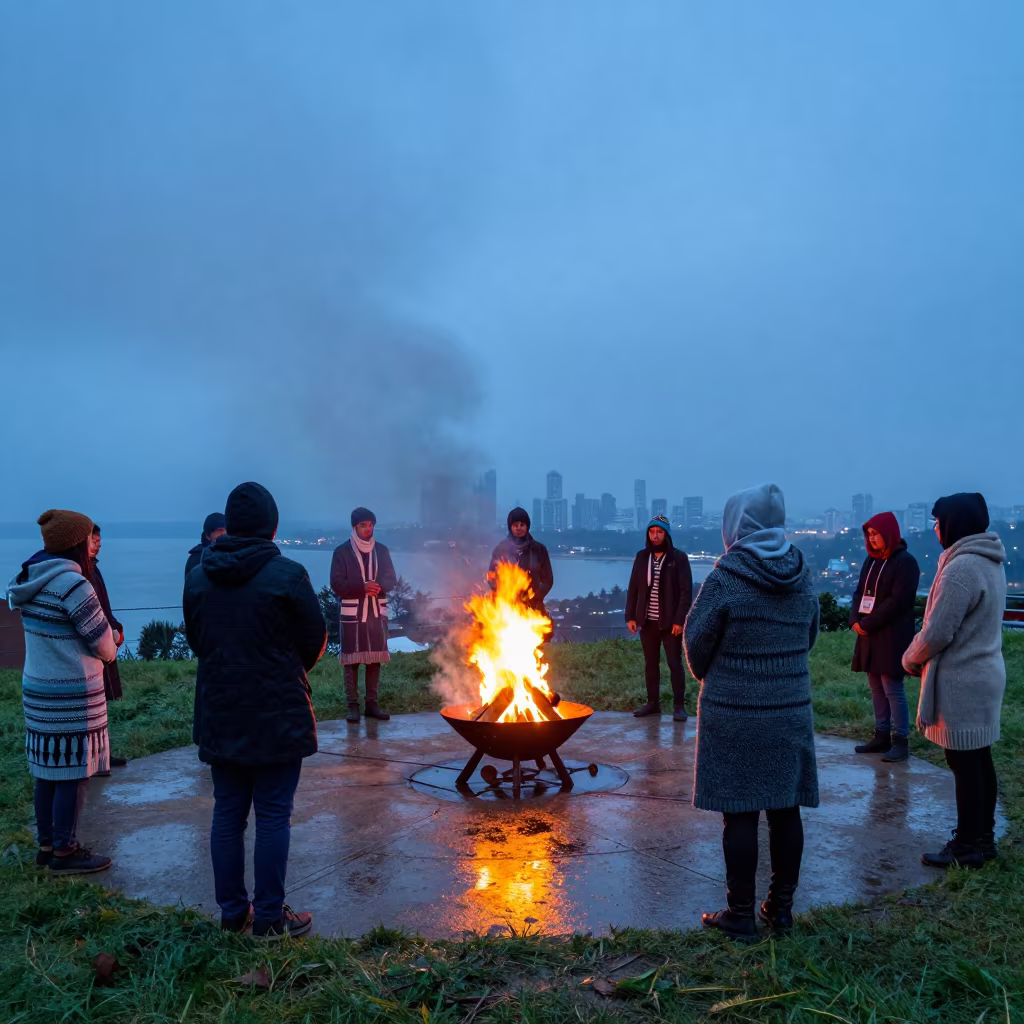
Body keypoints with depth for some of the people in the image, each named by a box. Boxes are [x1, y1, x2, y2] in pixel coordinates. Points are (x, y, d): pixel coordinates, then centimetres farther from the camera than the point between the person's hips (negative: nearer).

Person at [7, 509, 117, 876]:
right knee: (73, 772, 2)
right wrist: (110, 649, 9)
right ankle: (64, 852, 11)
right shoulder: (72, 583, -21)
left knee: (48, 770, 16)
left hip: (39, 688, 9)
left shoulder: (31, 580, 8)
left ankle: (47, 844, 27)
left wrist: (104, 641, 6)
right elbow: (103, 645, -14)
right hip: (72, 696, -9)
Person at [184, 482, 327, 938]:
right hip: (277, 715, -5)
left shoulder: (198, 578, 1)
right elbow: (315, 639, -7)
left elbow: (196, 640, 8)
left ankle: (233, 910, 25)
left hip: (219, 715, 5)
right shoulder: (287, 574, -14)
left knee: (228, 812, 14)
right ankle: (269, 917, 13)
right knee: (272, 815, 4)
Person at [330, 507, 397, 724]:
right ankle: (352, 706, 5)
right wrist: (362, 587, -20)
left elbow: (391, 579, 7)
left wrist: (379, 586, -15)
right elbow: (337, 584, -8)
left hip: (377, 612, 4)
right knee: (351, 660, -2)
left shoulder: (381, 550, 9)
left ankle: (372, 704, 14)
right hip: (352, 614, -3)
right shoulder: (342, 551, -2)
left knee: (375, 659, 6)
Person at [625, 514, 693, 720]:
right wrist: (630, 616, 2)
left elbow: (686, 592, -8)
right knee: (650, 664, 10)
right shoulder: (641, 557, 7)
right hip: (647, 622, 4)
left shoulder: (678, 558, -5)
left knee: (675, 664, 0)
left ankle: (679, 706, 7)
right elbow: (633, 588, 9)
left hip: (670, 622, -4)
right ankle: (653, 703, 20)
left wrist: (679, 620, -15)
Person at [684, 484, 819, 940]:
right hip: (791, 709, 5)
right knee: (785, 807, 13)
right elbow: (809, 636, 11)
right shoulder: (801, 575, 2)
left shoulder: (727, 577, -15)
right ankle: (781, 907, 25)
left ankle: (741, 914, 13)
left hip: (734, 712, -5)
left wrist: (706, 676, 12)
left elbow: (697, 640, -7)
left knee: (740, 812, 3)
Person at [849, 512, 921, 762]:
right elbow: (860, 593, 13)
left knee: (893, 689, -5)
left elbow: (896, 601, -17)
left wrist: (866, 624, -16)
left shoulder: (905, 562, -10)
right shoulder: (871, 560, 13)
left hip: (893, 636, -7)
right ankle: (882, 736, 18)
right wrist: (855, 620, -5)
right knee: (877, 688, 10)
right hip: (870, 635, 7)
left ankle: (900, 742, 2)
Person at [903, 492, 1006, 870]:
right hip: (984, 673, 9)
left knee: (964, 764, 1)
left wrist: (910, 659, -2)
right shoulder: (990, 562, 10)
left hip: (961, 680, -9)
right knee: (979, 760, 16)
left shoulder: (961, 566, -22)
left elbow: (938, 631, -21)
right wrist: (921, 657, 14)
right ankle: (982, 837, 27)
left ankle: (968, 847, 11)